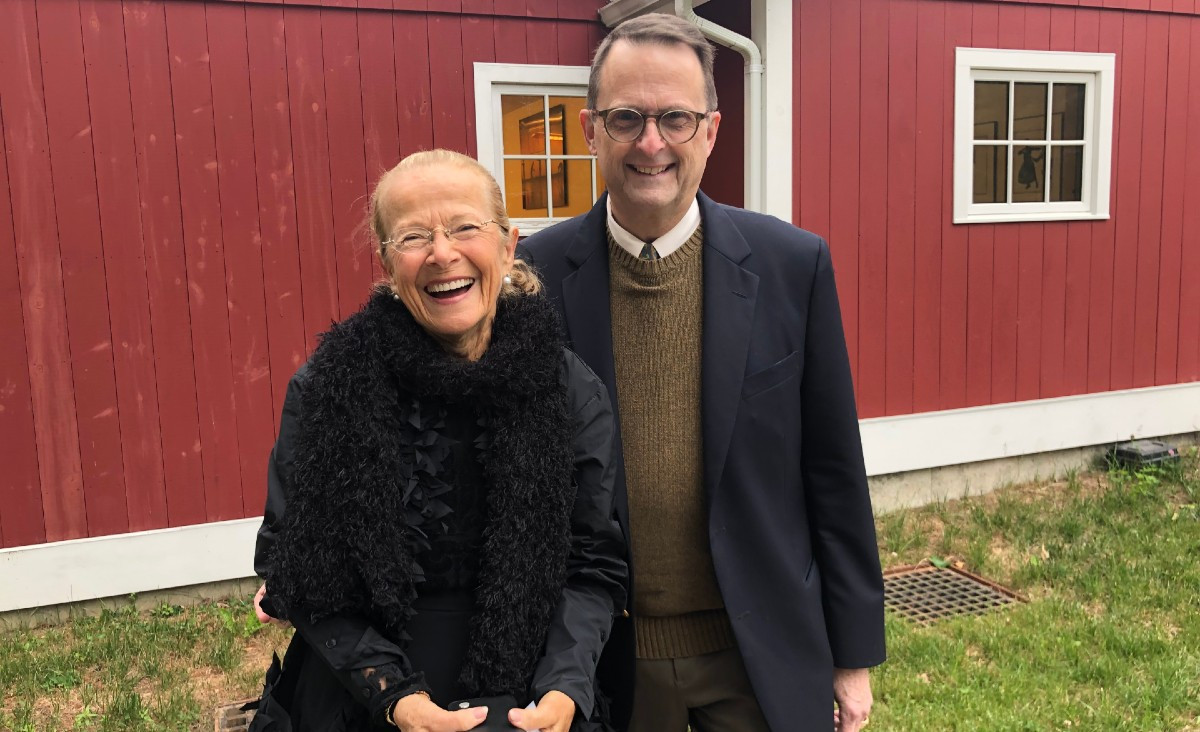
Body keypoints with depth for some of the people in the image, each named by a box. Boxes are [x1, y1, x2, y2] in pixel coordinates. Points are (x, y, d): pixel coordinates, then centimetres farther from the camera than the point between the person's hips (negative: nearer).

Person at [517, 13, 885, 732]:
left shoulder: (793, 264, -8)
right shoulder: (537, 273, -8)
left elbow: (833, 471, -3)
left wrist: (854, 651, 2)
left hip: (763, 650, 0)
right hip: (604, 654, 1)